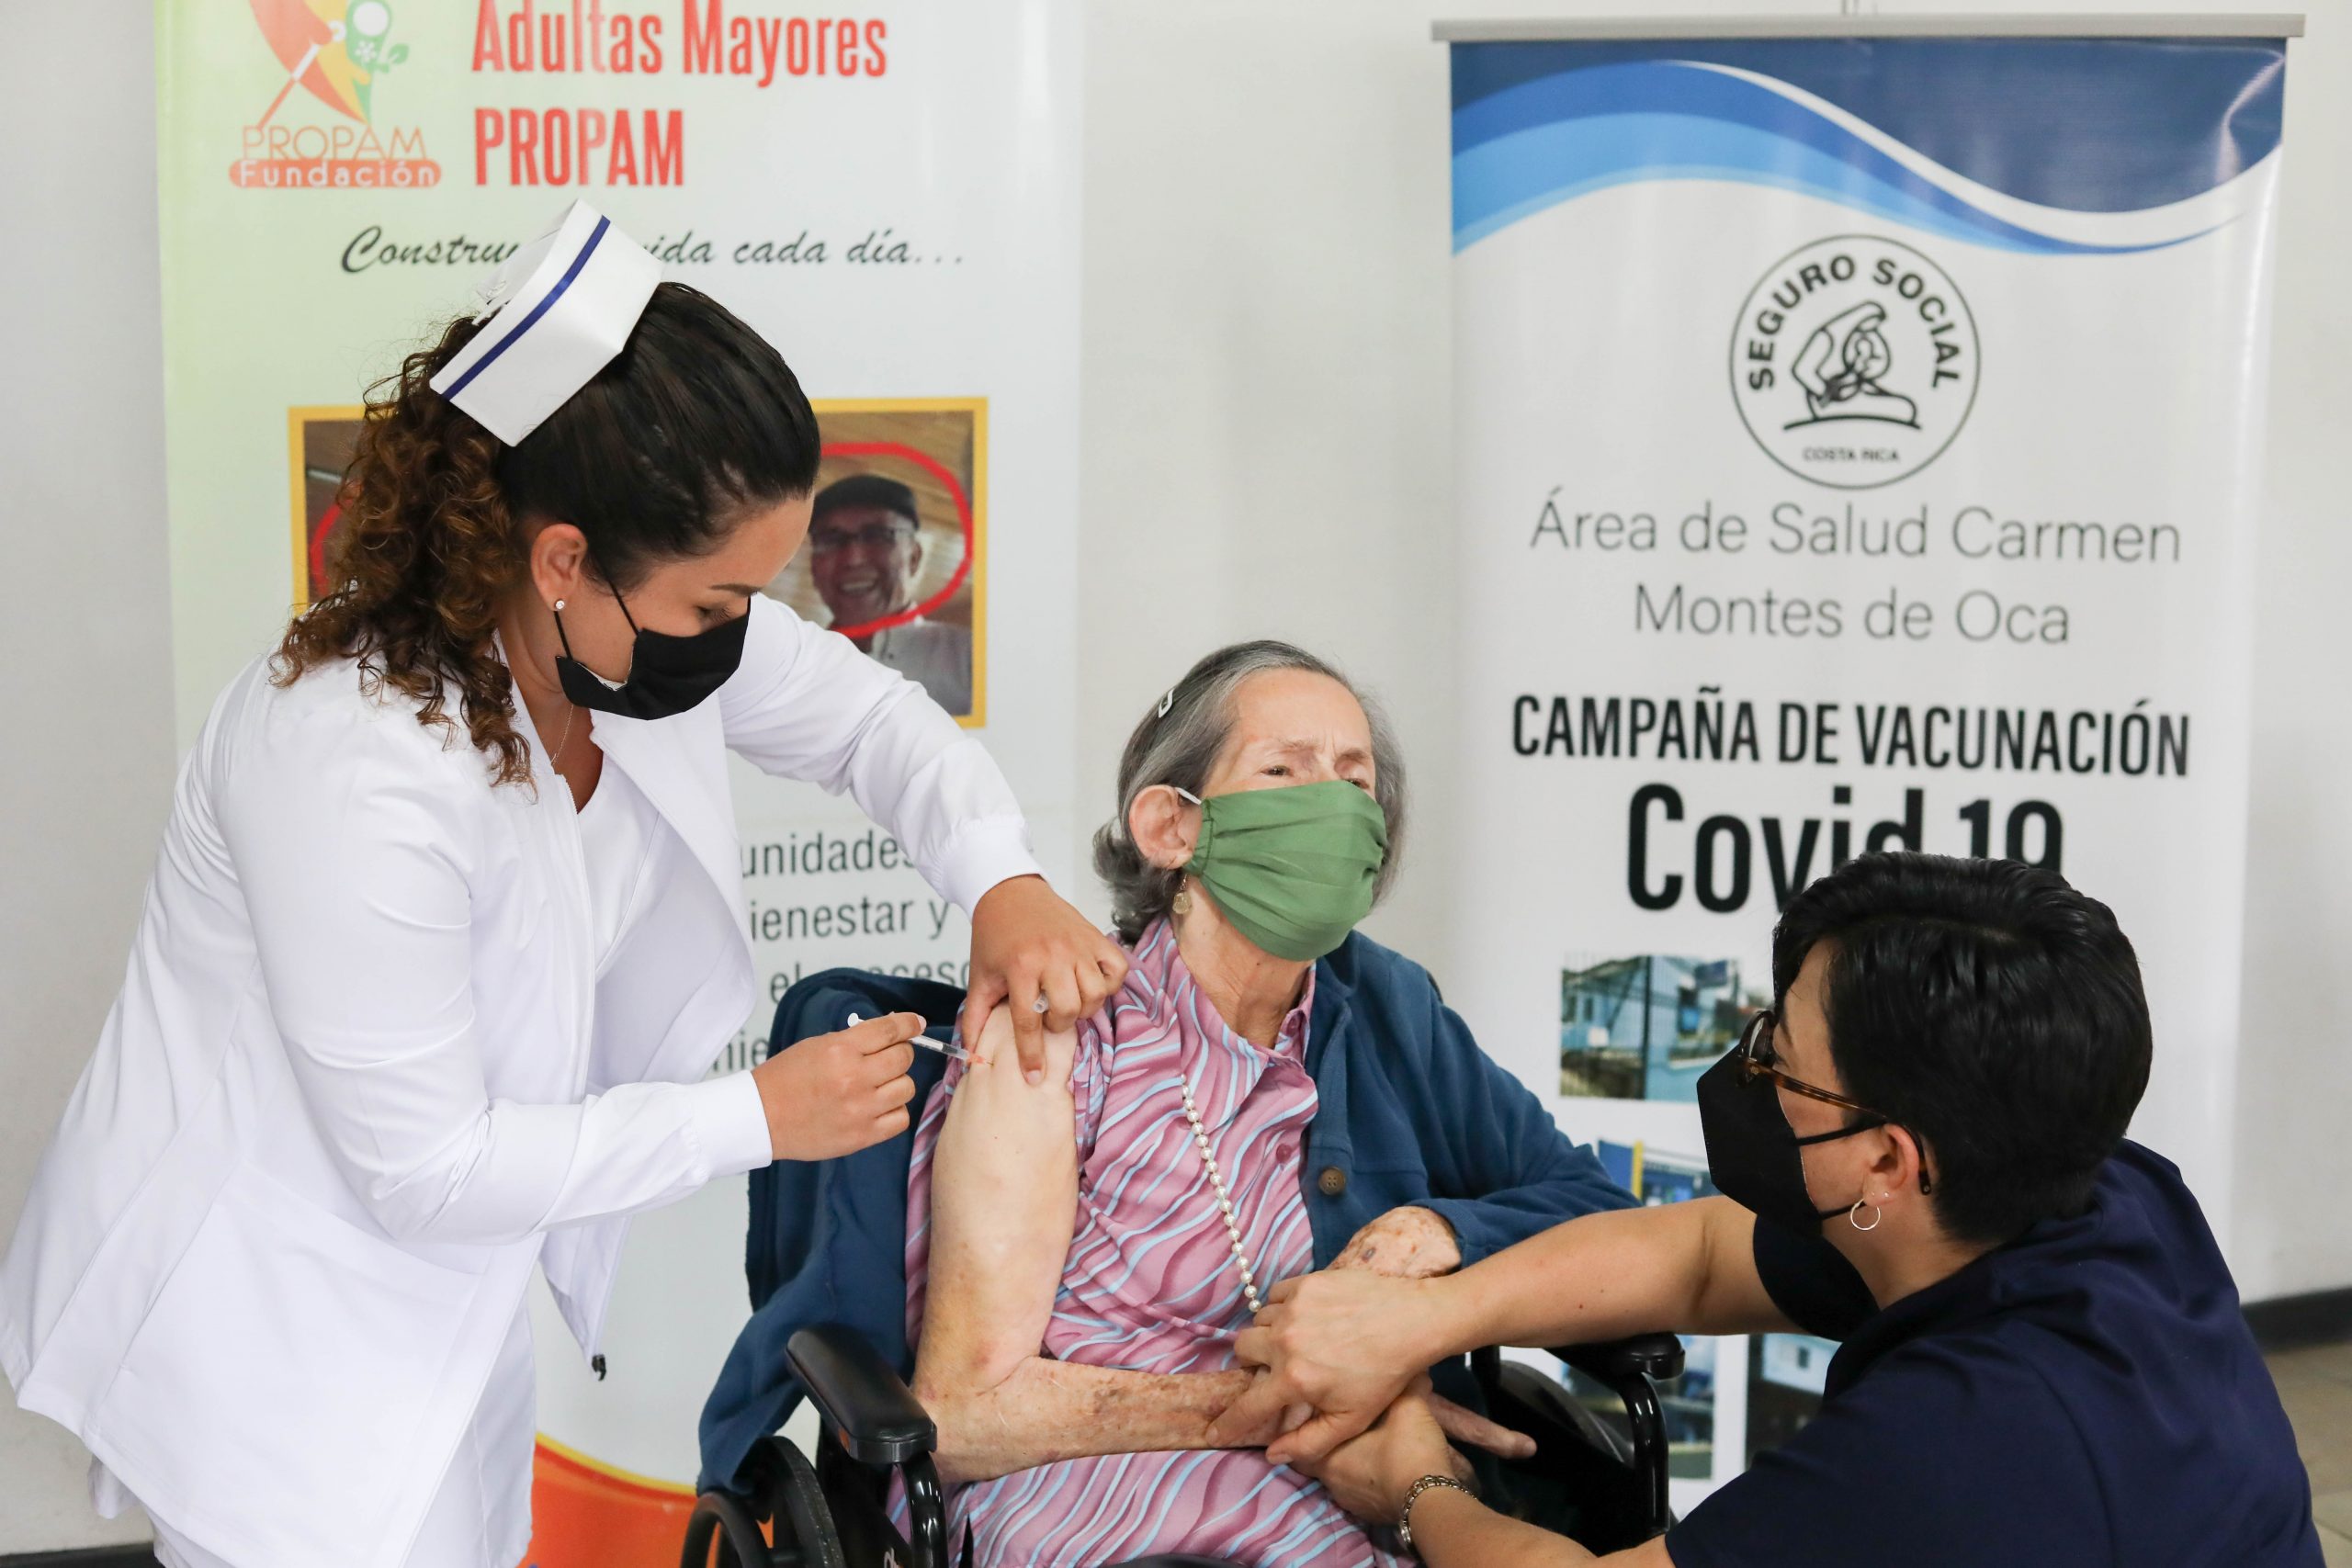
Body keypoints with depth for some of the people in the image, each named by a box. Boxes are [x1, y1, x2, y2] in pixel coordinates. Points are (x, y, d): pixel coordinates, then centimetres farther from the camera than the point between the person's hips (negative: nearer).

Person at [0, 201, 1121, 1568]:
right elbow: (426, 1167, -27)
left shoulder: (656, 618, -13)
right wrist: (763, 1116, -20)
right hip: (263, 1329, -8)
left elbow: (862, 712, 6)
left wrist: (1005, 882, -13)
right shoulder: (355, 769, -36)